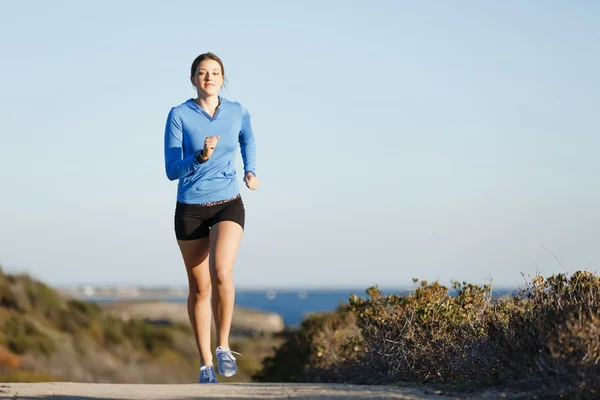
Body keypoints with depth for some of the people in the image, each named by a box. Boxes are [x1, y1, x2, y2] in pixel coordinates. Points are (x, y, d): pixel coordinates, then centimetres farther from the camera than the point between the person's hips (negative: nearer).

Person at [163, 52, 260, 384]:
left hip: (228, 206, 1)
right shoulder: (179, 115, -8)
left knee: (222, 273, -25)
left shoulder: (237, 112, 0)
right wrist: (200, 157, -28)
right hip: (190, 209, 0)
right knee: (199, 288, 7)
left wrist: (251, 171, 8)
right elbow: (172, 171, -11)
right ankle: (205, 364, 22)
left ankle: (223, 346, -7)